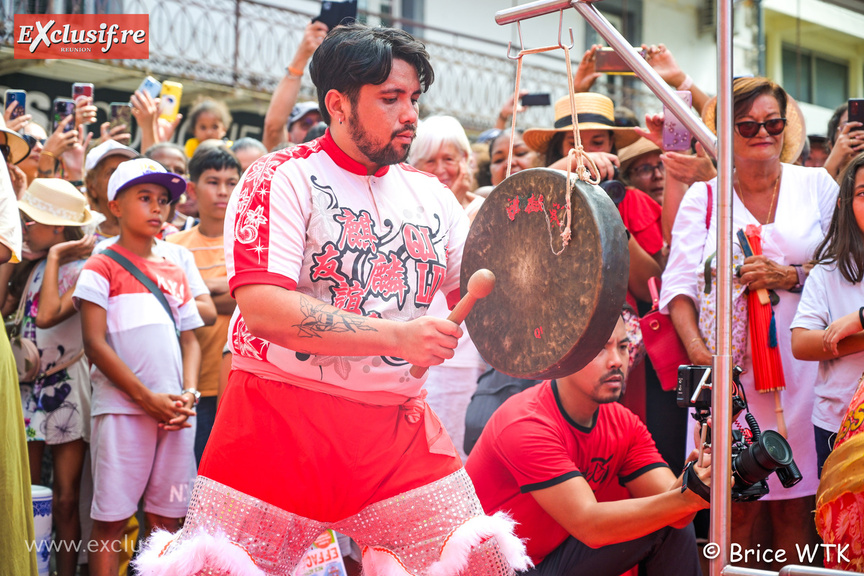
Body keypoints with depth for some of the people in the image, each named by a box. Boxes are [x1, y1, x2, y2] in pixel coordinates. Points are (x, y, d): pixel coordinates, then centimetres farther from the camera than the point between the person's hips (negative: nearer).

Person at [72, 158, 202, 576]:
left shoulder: (174, 273, 18)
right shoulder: (101, 267, 2)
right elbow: (94, 343, -6)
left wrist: (188, 394, -1)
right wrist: (147, 399, -12)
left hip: (174, 411, 5)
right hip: (122, 408, -5)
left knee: (167, 517, 7)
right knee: (111, 518, -3)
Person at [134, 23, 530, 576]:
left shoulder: (430, 194, 13)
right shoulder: (283, 178, -4)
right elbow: (262, 308, -17)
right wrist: (396, 336, -23)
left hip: (398, 424, 5)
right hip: (282, 417, -4)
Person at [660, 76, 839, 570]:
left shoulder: (817, 185, 10)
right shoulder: (703, 196, 8)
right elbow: (680, 282, 1)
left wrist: (790, 277, -9)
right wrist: (697, 348, -13)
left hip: (799, 367, 1)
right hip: (729, 367, 0)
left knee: (795, 502, -2)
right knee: (739, 504, -4)